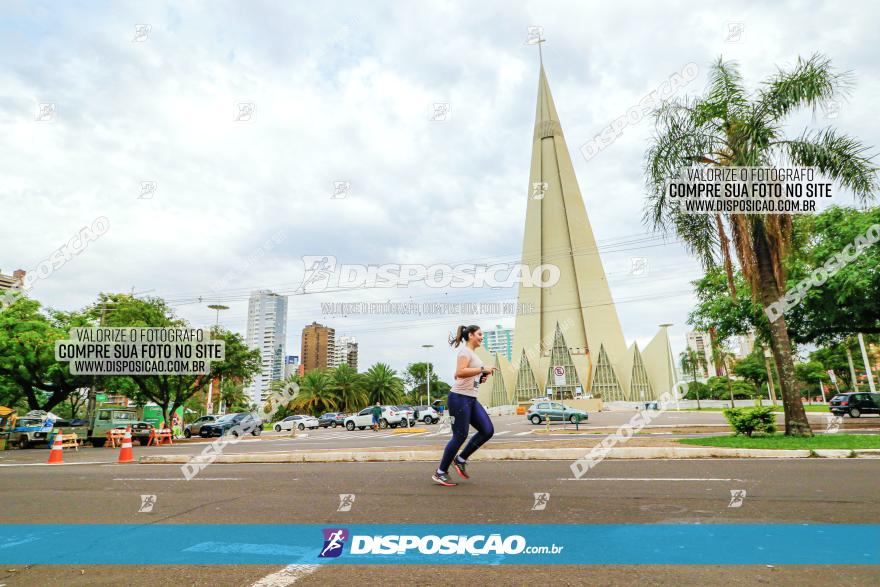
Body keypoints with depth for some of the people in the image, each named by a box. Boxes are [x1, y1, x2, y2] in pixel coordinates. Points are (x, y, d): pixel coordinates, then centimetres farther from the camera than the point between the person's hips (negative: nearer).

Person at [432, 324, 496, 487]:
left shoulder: (472, 353, 20)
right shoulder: (465, 351, -10)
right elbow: (460, 372, -27)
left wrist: (481, 378, 12)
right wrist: (483, 369, -25)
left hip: (471, 399, 9)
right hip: (459, 398, -9)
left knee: (488, 430, 1)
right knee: (460, 436, -5)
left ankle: (460, 460, 14)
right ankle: (440, 473, 11)